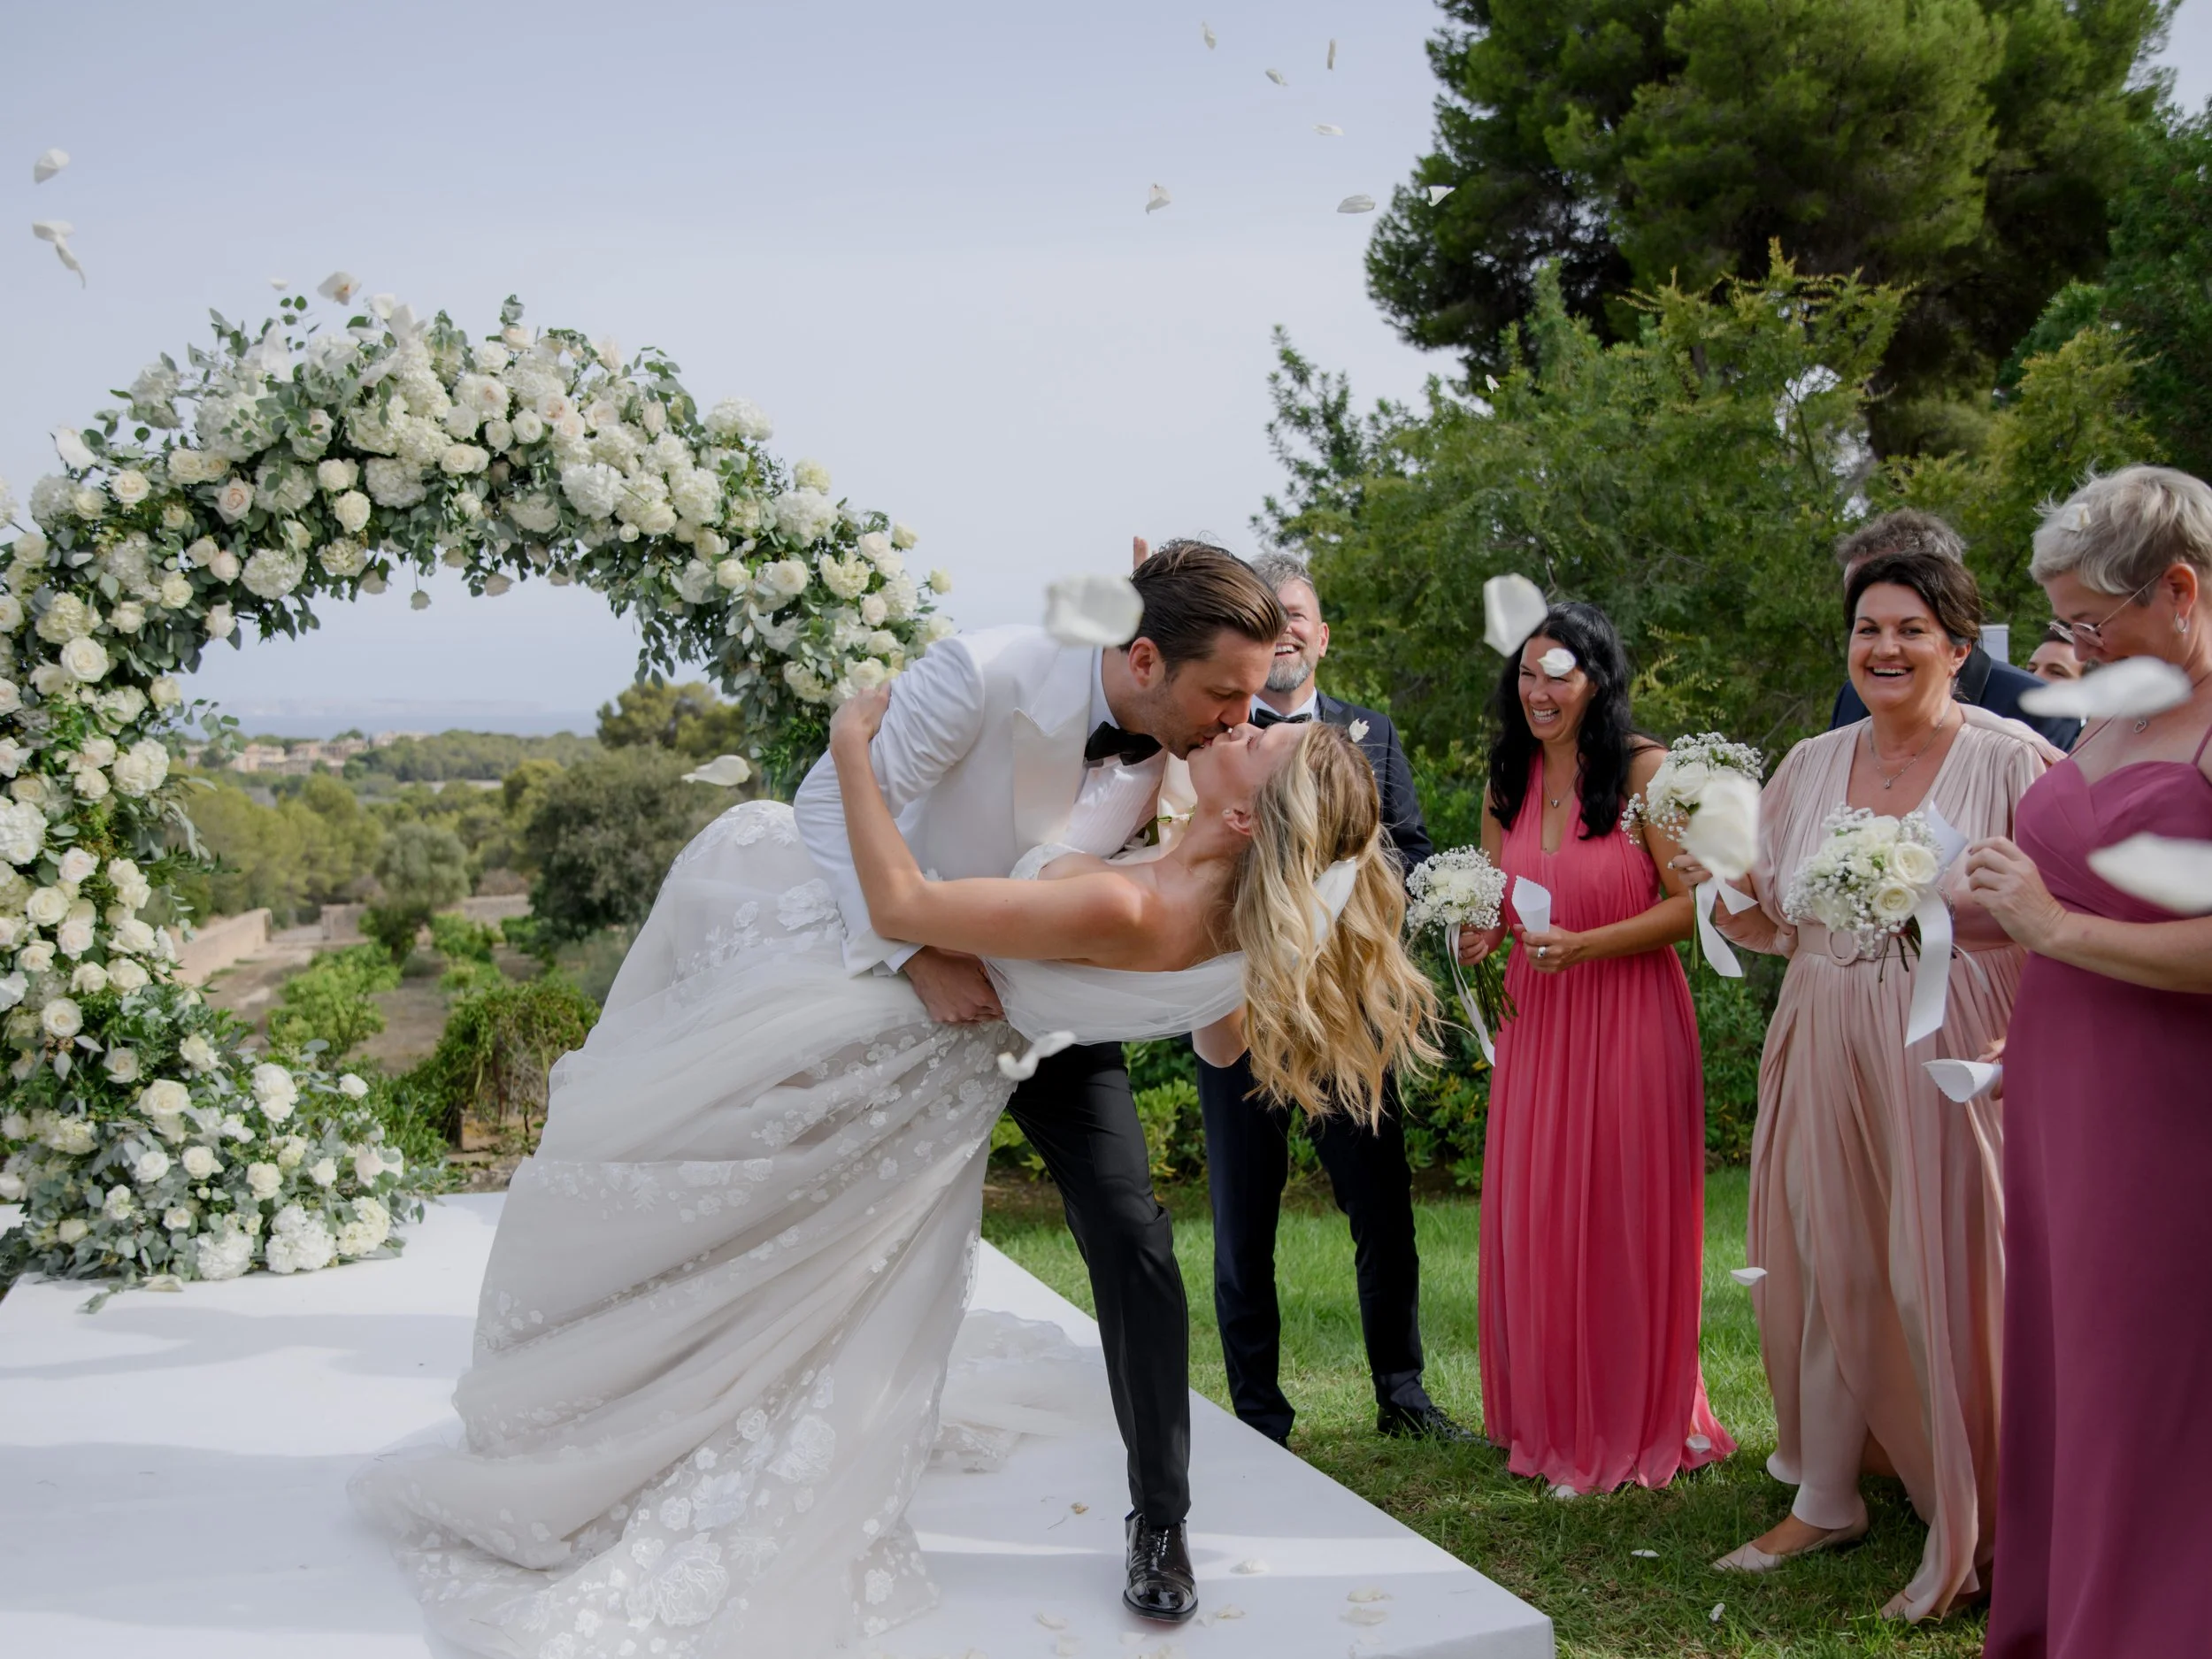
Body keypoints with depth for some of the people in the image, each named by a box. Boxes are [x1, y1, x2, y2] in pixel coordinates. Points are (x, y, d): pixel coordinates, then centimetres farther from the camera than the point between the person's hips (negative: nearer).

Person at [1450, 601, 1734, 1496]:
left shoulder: (1645, 770, -9)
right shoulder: (1508, 783, 8)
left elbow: (1692, 902, -12)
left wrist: (1586, 945, -20)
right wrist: (1480, 935, -2)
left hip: (1630, 1019, -5)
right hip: (1537, 1020, 5)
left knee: (1628, 1218, 4)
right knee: (1536, 1220, 7)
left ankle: (1641, 1425, 20)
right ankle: (1556, 1423, 23)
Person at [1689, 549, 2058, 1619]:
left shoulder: (2012, 761, -5)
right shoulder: (1809, 766, 10)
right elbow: (1775, 922, 16)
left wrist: (1939, 905, -24)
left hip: (1954, 1054, -5)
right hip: (1825, 1051, 5)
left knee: (1945, 1281, -2)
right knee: (1827, 1269, 11)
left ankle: (1964, 1541, 14)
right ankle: (1824, 1501, 26)